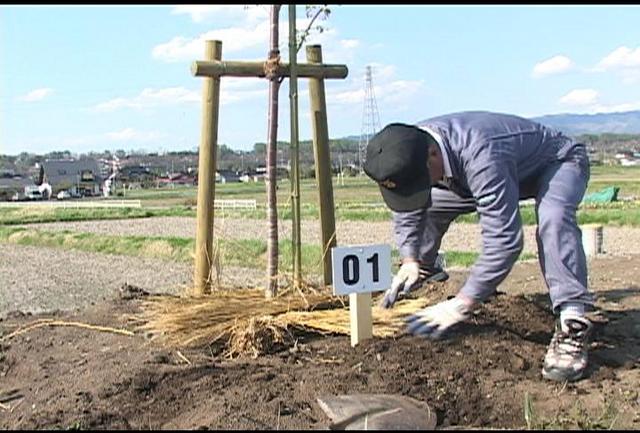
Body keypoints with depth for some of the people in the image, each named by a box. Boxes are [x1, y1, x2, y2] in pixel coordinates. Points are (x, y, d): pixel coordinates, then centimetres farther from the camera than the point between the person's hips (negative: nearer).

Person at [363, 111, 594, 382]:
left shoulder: (480, 156, -46)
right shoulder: (409, 154, -21)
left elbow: (504, 239, -46)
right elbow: (406, 213, -4)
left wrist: (461, 305, -45)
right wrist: (410, 261, -19)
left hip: (560, 162, -7)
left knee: (552, 218, -40)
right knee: (426, 205, 7)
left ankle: (572, 324, -34)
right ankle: (426, 270, 34)